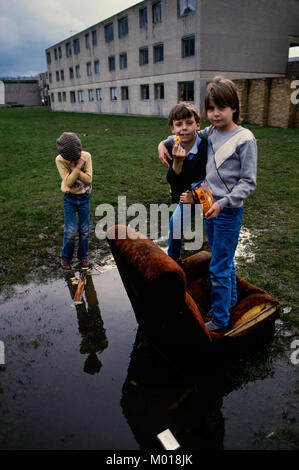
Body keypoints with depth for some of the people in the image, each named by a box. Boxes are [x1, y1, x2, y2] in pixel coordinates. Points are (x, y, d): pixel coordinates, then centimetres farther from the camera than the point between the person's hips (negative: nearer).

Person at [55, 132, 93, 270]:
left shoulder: (86, 156, -11)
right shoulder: (60, 160, -14)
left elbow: (88, 179, -15)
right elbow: (68, 182, -20)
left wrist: (74, 168, -22)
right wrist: (78, 167, -25)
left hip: (84, 197, 2)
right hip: (69, 198, -1)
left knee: (84, 230, 9)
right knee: (70, 231, -3)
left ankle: (83, 255, 30)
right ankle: (66, 257, 21)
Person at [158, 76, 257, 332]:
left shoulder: (245, 139, -13)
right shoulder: (210, 133, 4)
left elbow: (248, 182, -14)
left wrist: (223, 203, -25)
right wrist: (165, 143, 3)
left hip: (229, 213, -6)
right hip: (208, 207, 7)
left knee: (219, 268, -1)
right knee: (225, 260, 22)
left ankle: (219, 321, 15)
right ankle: (230, 299, 43)